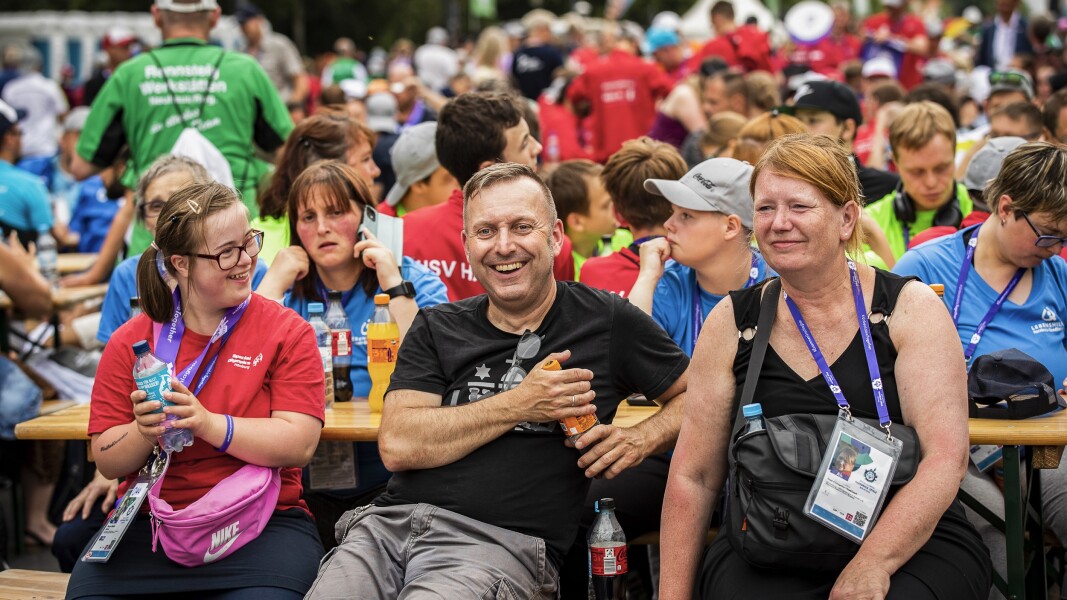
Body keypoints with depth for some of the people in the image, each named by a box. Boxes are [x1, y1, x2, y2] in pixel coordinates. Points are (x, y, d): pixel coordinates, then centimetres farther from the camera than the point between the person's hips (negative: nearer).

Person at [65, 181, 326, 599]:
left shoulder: (288, 332, 3)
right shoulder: (131, 341, 8)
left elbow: (300, 445, -9)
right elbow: (107, 461, 7)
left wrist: (207, 424, -21)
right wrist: (146, 432, -16)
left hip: (260, 524, -2)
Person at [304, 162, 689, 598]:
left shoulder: (607, 322, 8)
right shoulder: (437, 329, 14)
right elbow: (397, 445, 1)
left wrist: (641, 439, -5)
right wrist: (519, 405, -6)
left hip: (504, 542, -3)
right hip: (392, 522, 3)